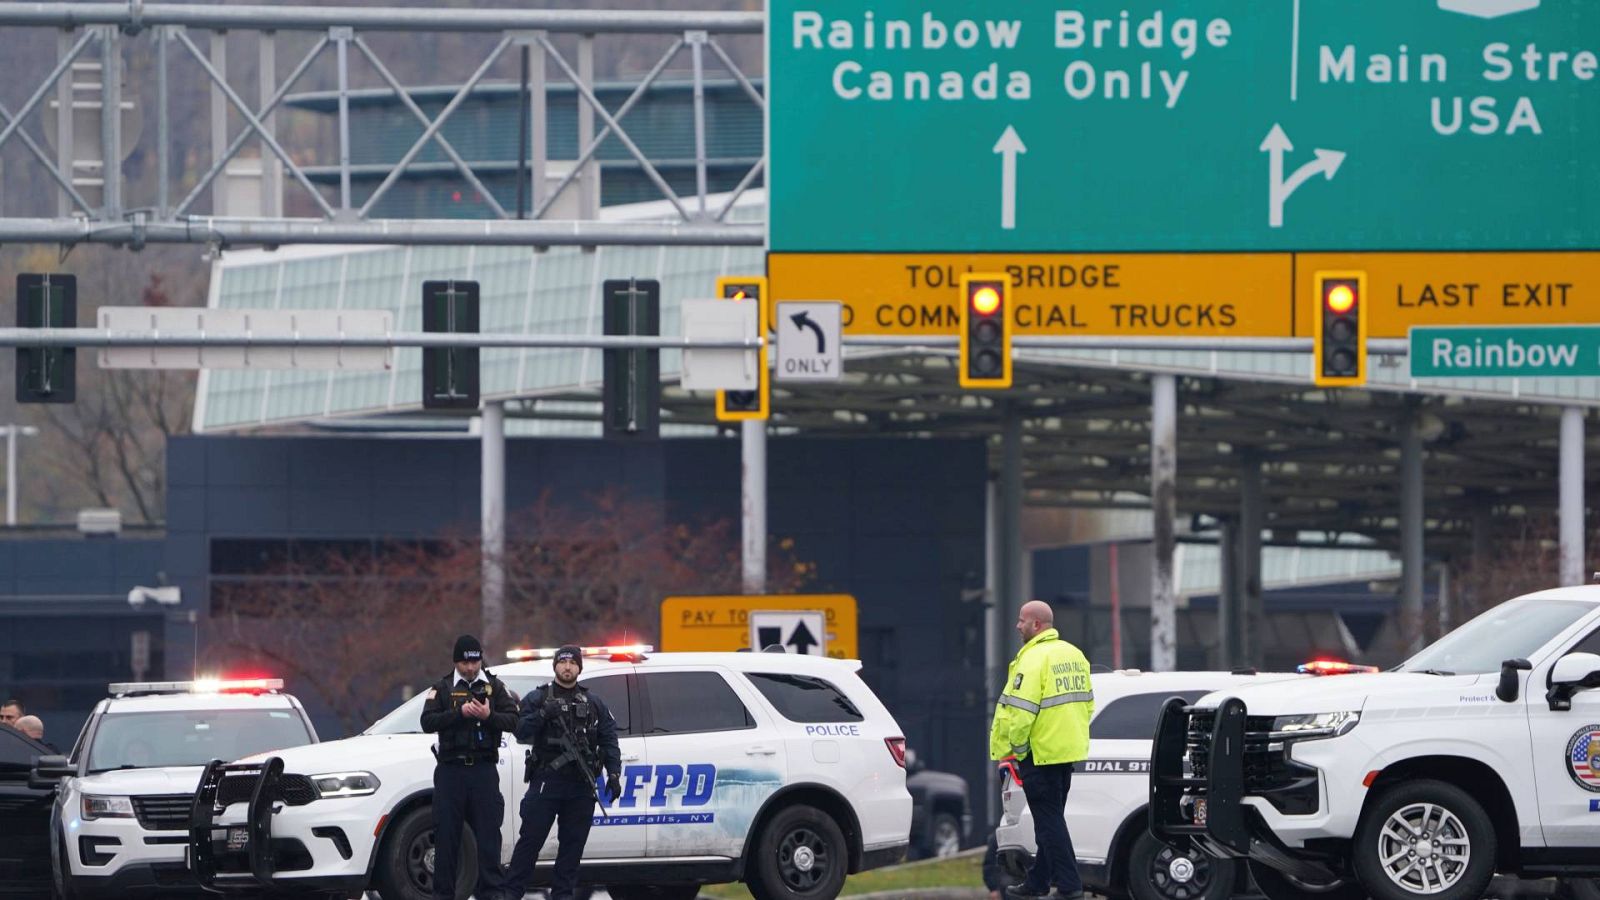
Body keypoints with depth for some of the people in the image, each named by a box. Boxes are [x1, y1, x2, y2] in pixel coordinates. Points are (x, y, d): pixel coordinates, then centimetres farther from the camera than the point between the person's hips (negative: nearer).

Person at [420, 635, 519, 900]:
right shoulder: (443, 688, 8)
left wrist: (489, 716, -16)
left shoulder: (494, 686, 10)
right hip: (450, 770, 0)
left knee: (488, 832, -4)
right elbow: (428, 722, -4)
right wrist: (460, 713, -16)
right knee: (446, 834, 0)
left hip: (484, 769, 0)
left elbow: (513, 719, 2)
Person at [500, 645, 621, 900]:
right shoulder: (537, 698, 8)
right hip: (546, 782, -3)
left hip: (581, 787, 3)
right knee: (531, 838, -5)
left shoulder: (594, 704, 14)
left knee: (573, 843, 4)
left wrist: (614, 775, 1)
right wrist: (543, 715, -18)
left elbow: (609, 741, 11)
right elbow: (521, 731, -3)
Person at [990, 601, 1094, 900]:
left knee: (1049, 821, -5)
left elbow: (1019, 712, -22)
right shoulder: (1074, 655, 12)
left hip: (1041, 752, -9)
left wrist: (1012, 749, -12)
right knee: (1051, 819, 16)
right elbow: (1087, 702, 17)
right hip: (1069, 750, 9)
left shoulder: (1034, 659, -18)